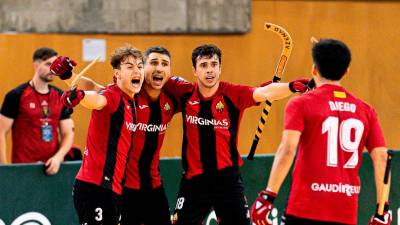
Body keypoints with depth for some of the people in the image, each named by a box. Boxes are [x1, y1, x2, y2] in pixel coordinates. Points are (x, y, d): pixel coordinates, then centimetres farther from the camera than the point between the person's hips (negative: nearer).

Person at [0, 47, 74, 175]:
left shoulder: (61, 97, 8)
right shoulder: (16, 96, -5)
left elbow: (68, 134, 11)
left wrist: (58, 157, -7)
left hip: (52, 167, 4)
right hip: (23, 168, -4)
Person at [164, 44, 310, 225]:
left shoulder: (233, 94, -7)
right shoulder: (186, 93, 0)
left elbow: (264, 92, -23)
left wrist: (291, 86, -40)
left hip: (227, 178, -1)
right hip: (194, 179, 1)